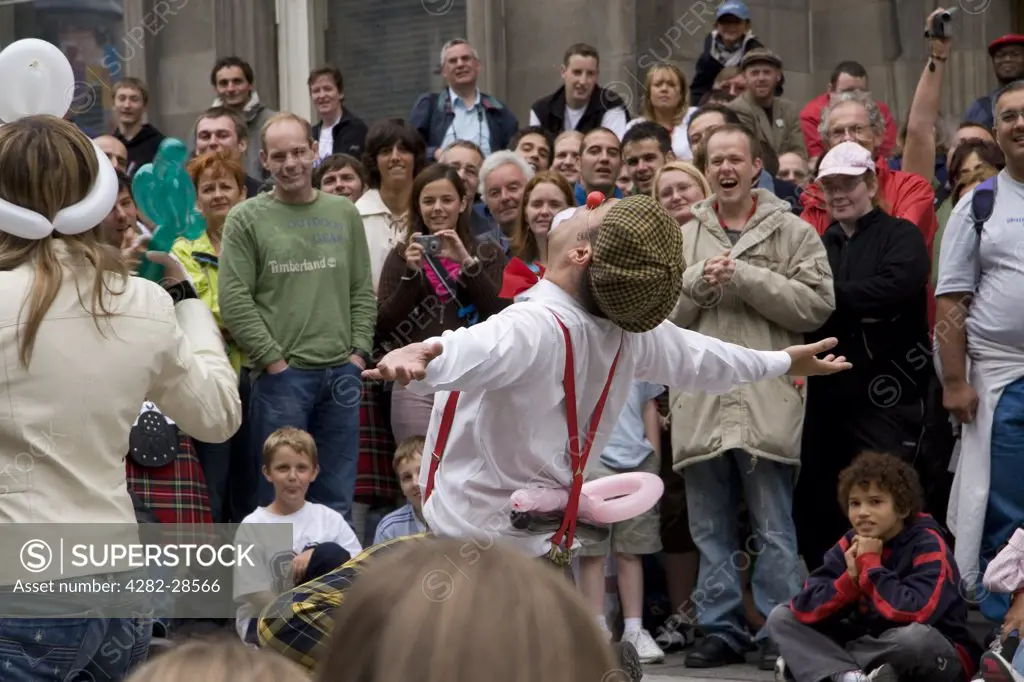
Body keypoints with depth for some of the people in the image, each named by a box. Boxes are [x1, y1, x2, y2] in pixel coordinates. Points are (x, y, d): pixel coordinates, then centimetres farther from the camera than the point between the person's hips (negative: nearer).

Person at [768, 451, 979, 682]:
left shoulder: (928, 545, -17)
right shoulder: (849, 544, -2)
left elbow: (915, 613, -34)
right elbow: (805, 609, -9)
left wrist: (870, 563, -23)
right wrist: (850, 579, -23)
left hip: (937, 659, -6)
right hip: (873, 648, 6)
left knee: (915, 636, -41)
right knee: (782, 617, -3)